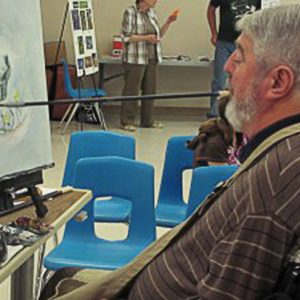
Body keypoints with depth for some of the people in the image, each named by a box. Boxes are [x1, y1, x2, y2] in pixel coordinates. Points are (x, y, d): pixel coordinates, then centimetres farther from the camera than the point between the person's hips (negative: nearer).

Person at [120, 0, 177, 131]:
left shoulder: (151, 12, 13)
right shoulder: (130, 13, -8)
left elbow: (158, 35, 18)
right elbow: (126, 37, -13)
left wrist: (168, 22, 5)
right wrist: (146, 38, -20)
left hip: (152, 58, 7)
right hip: (135, 59, -7)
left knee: (150, 90, 10)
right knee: (131, 91, -2)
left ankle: (147, 120, 19)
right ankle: (127, 121, 6)